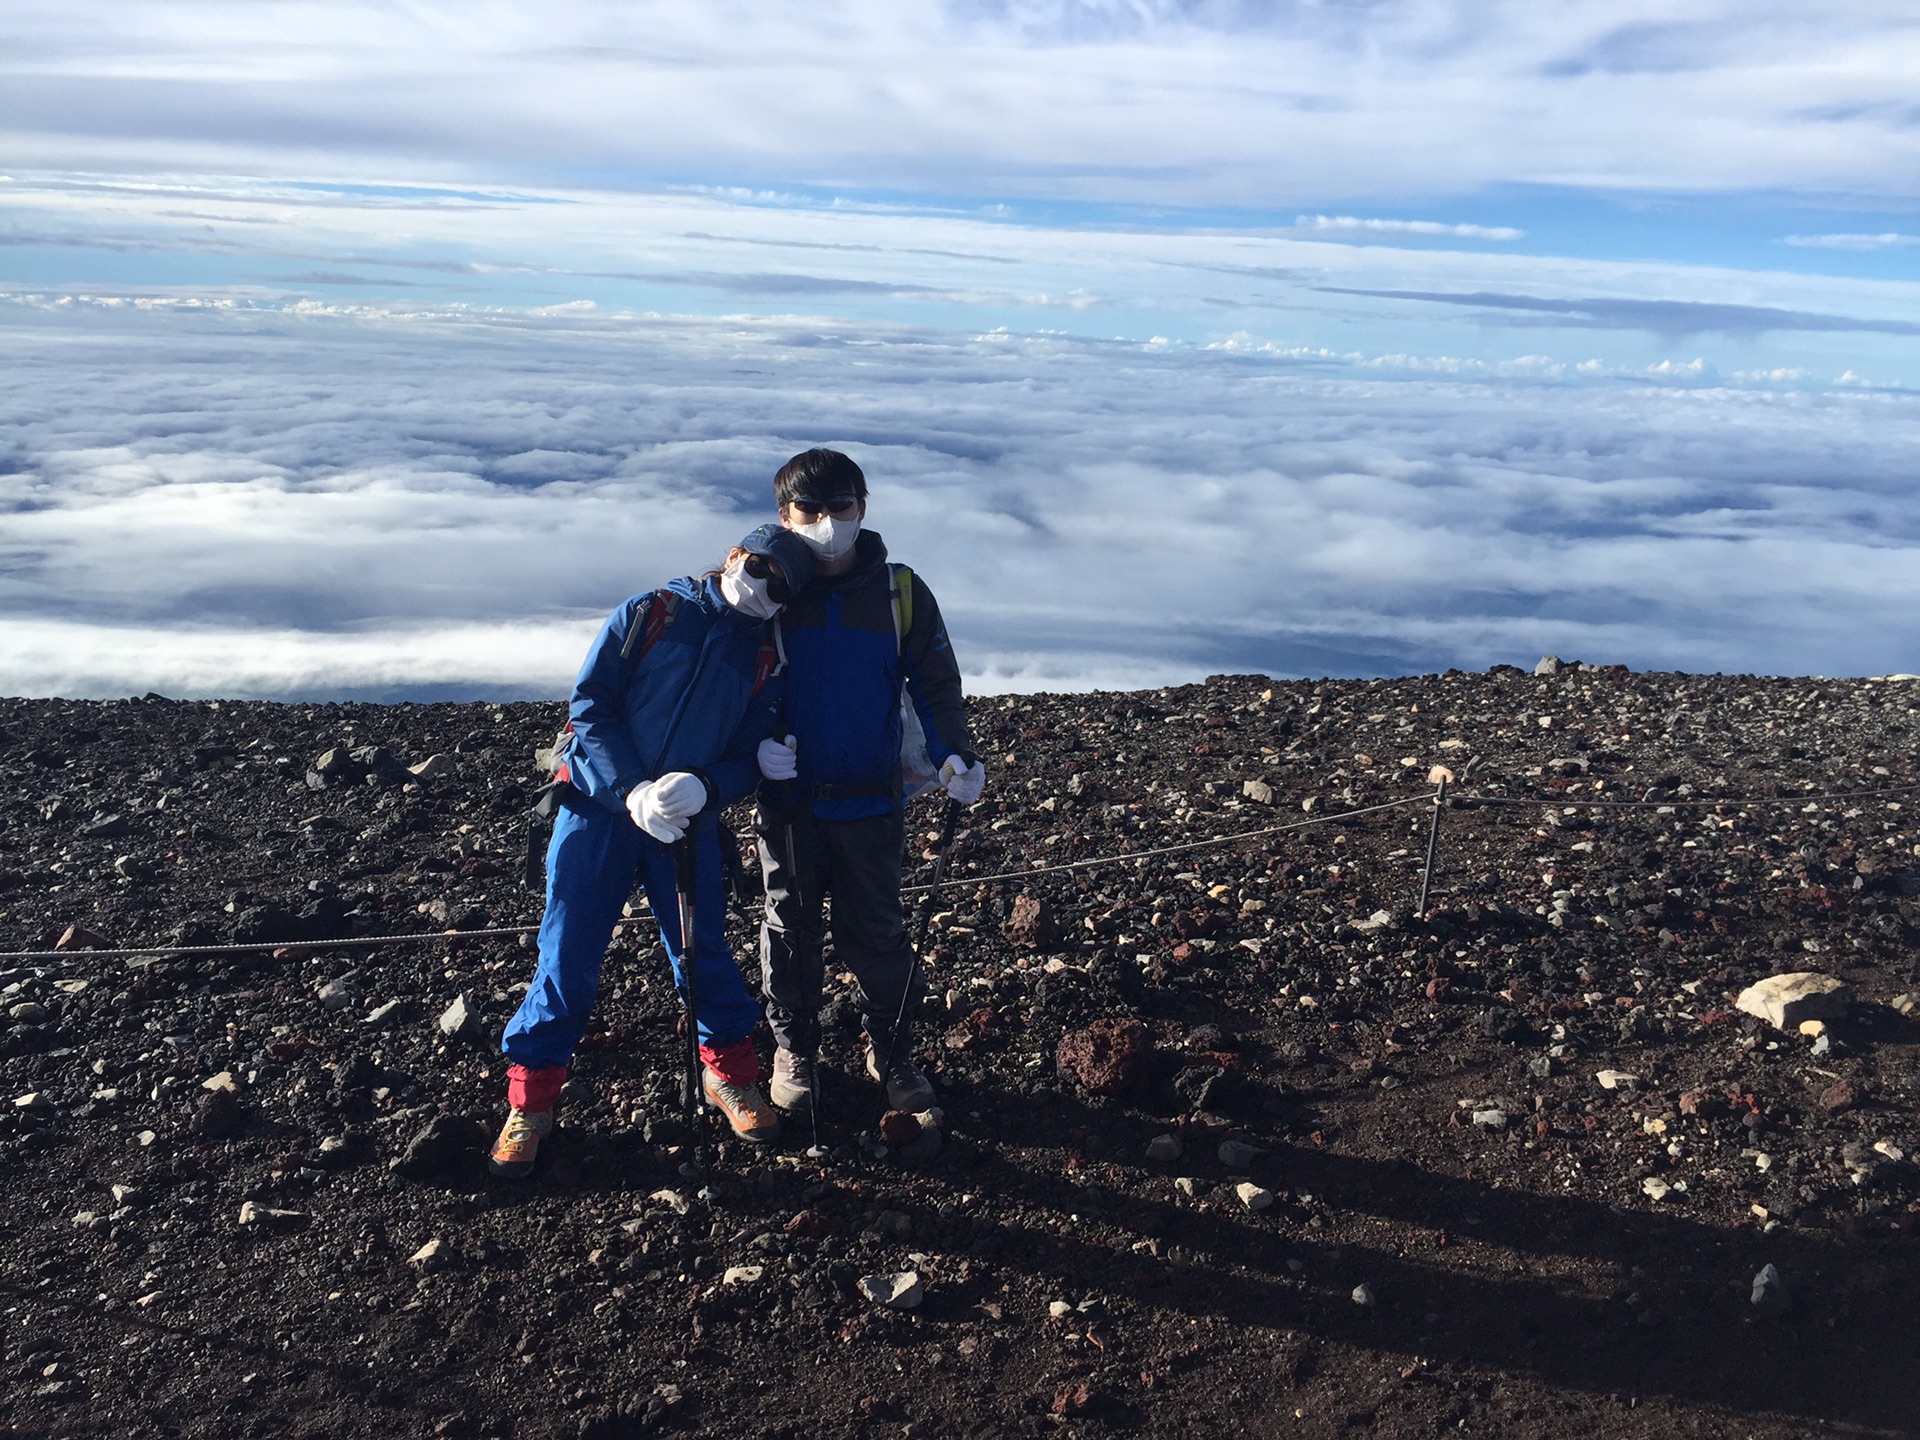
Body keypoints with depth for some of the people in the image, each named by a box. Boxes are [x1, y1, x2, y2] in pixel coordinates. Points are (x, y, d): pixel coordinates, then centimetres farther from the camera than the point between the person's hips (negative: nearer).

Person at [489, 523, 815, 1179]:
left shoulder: (766, 658, 6)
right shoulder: (648, 614, -2)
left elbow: (750, 754, 1)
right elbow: (589, 704, -7)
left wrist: (701, 789, -21)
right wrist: (632, 792, -19)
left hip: (690, 826, 2)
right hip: (599, 807, -2)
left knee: (704, 950, 8)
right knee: (568, 953, 1)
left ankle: (728, 1075, 30)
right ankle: (529, 1101, 16)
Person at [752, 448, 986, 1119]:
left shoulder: (901, 592, -3)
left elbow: (935, 682, 2)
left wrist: (953, 755, -12)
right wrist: (758, 741, -14)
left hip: (871, 801, 0)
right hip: (788, 799, 1)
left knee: (877, 931, 9)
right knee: (790, 926, 13)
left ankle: (891, 1050, 28)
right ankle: (794, 1048, 32)